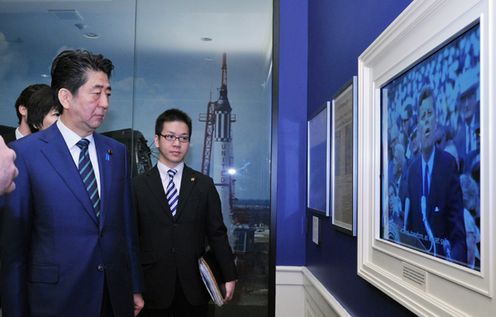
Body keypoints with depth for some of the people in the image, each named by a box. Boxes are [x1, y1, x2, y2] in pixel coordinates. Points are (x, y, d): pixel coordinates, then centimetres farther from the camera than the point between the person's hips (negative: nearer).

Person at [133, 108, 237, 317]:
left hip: (193, 288, 1)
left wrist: (229, 276, 4)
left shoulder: (204, 185, 4)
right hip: (153, 288, -1)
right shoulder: (138, 186, 1)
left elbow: (217, 234, 5)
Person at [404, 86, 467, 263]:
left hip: (442, 254, -3)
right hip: (416, 254, 3)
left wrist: (456, 256, -23)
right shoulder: (412, 169, 7)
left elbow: (458, 223, -8)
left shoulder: (449, 163, -6)